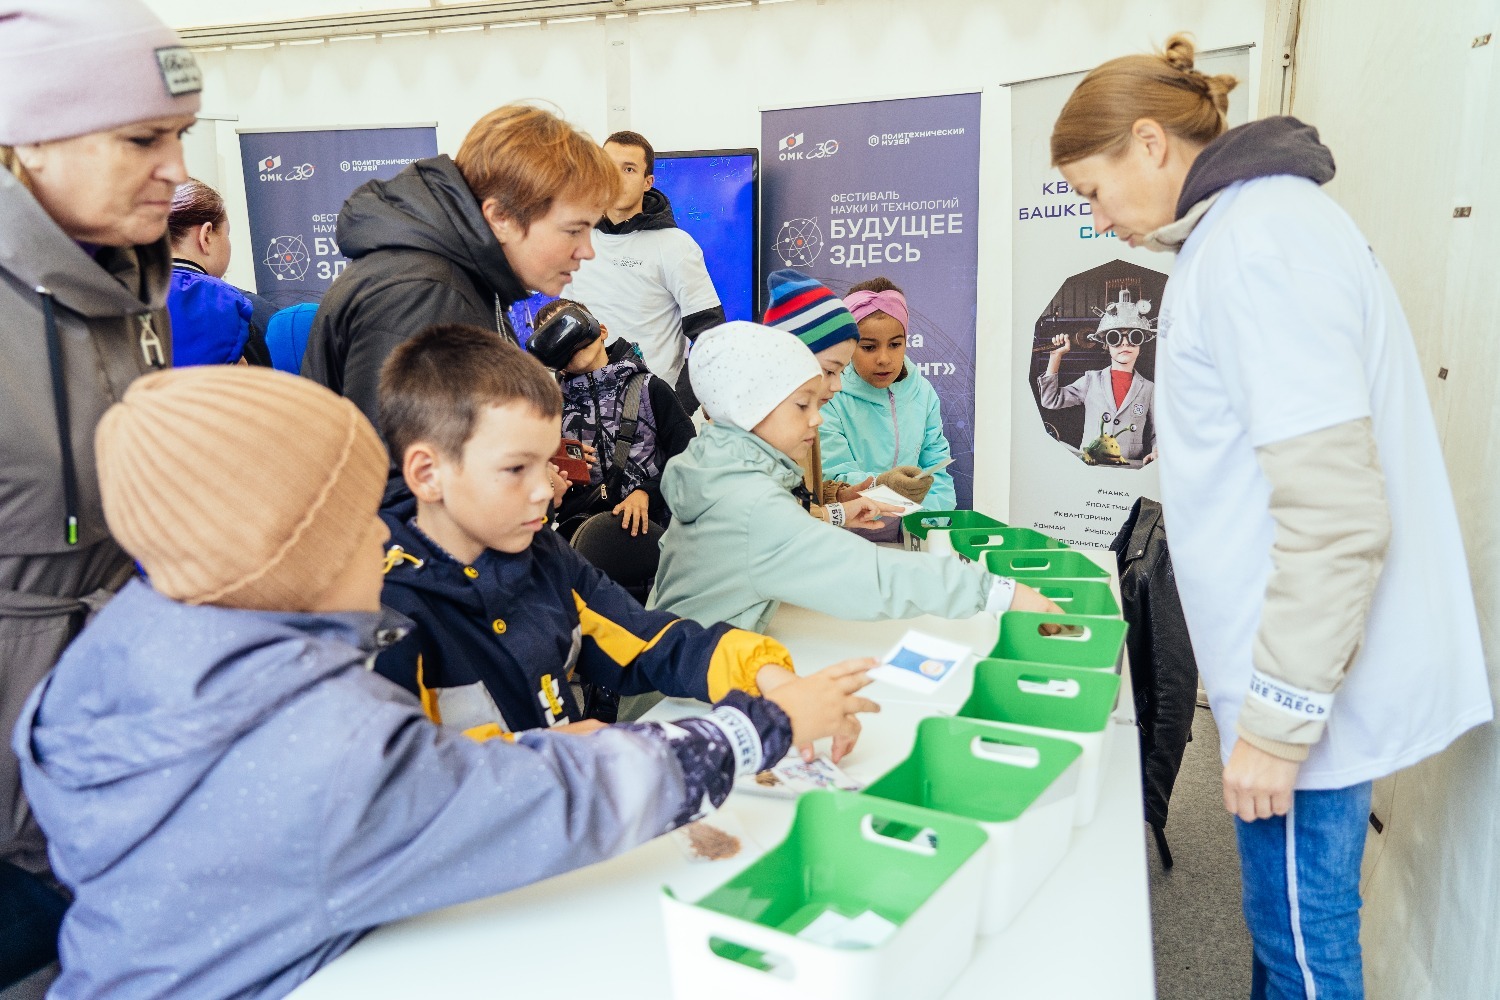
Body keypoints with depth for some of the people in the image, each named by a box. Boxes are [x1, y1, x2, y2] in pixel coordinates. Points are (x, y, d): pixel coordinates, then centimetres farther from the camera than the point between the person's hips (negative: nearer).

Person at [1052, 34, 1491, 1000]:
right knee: (1287, 918, 21)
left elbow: (1335, 513, -24)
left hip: (1314, 683, -9)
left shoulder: (1260, 241, -18)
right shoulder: (1249, 225, 13)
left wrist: (1277, 721, -18)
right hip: (1306, 670, 9)